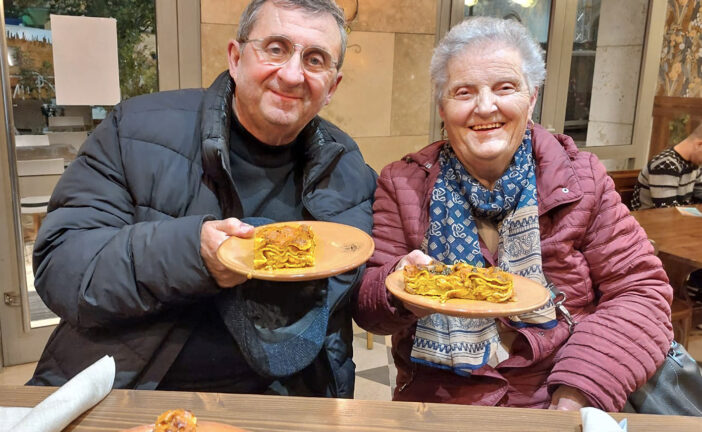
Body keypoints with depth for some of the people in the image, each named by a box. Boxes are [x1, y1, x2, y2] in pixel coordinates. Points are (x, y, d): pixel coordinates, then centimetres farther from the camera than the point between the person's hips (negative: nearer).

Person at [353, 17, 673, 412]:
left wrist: (582, 390, -12)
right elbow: (366, 304, -2)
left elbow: (642, 292, 1)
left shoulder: (581, 178, 2)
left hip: (554, 407, 1)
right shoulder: (403, 185, 0)